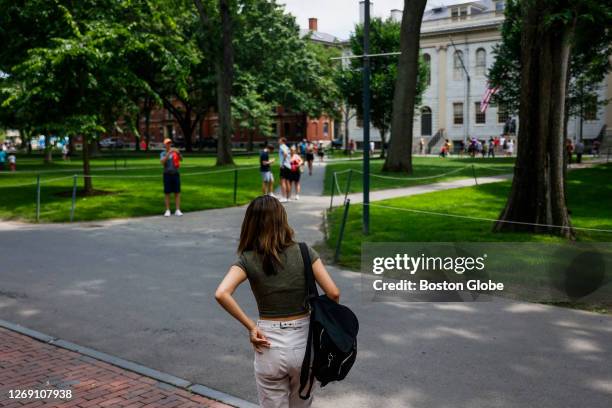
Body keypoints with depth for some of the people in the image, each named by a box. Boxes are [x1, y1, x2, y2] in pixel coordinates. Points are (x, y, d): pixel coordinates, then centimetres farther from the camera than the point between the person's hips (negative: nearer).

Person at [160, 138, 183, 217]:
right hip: (167, 174, -1)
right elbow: (162, 162, -17)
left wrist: (178, 153, -25)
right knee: (167, 193, 1)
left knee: (177, 192, 0)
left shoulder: (175, 152, 6)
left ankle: (177, 210, 2)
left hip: (176, 174, 1)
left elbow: (181, 159, -6)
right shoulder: (163, 154, 1)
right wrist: (168, 153, -26)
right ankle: (167, 211, 7)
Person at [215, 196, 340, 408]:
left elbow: (221, 293, -23)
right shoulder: (304, 252, -6)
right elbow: (333, 293, -11)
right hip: (303, 342, 1)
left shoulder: (248, 260, -7)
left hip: (270, 345, -1)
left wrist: (250, 326, -14)